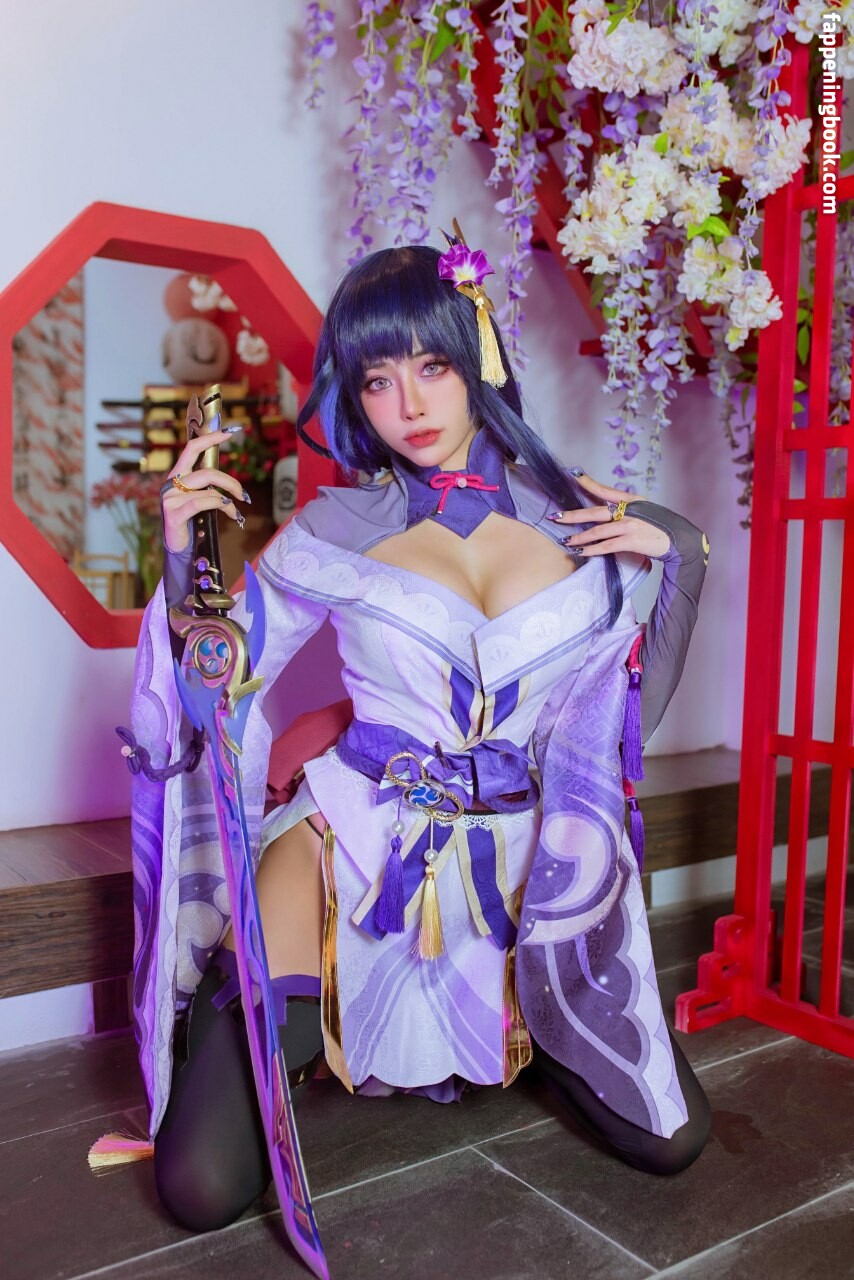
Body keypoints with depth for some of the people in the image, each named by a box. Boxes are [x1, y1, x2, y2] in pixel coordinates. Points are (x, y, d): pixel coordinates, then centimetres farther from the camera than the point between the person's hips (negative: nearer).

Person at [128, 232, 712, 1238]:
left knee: (667, 1142, 2)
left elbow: (635, 707, 10)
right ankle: (237, 1010, 23)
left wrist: (679, 557, -1)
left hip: (528, 864, 3)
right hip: (357, 844, -2)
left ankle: (518, 1027, 28)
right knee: (203, 1187, -8)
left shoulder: (578, 515, 3)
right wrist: (182, 561, -14)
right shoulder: (335, 531, -3)